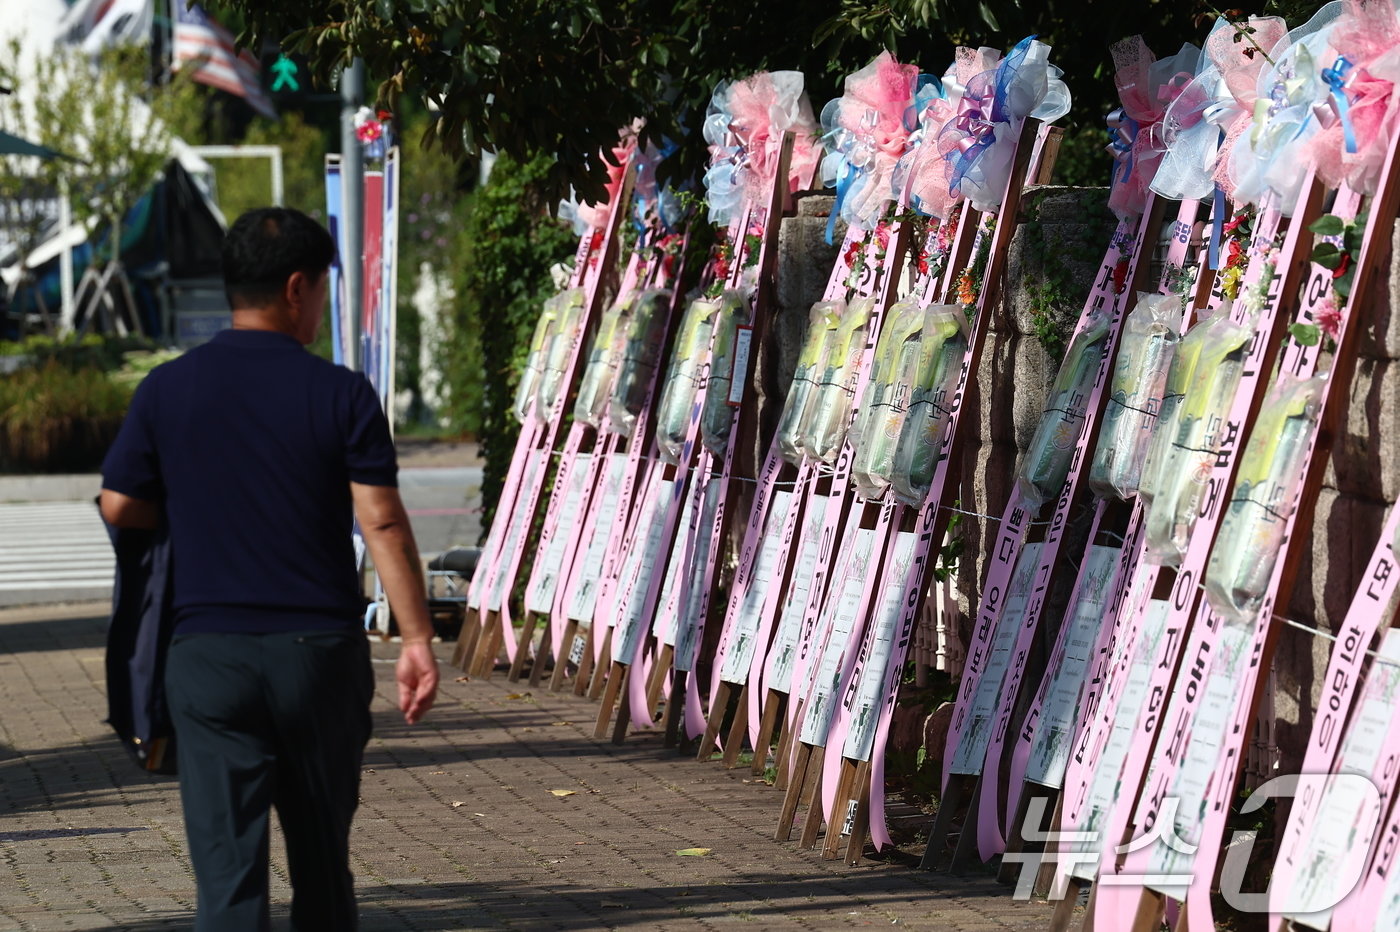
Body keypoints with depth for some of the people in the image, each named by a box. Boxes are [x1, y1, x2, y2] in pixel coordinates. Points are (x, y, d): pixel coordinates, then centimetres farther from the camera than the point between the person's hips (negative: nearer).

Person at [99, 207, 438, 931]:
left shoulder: (167, 389, 0)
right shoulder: (340, 394, -5)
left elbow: (119, 508, 5)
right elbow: (382, 521, -9)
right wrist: (416, 639, -6)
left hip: (207, 652, 0)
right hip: (321, 650, 0)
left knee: (226, 858, -2)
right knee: (321, 850, 17)